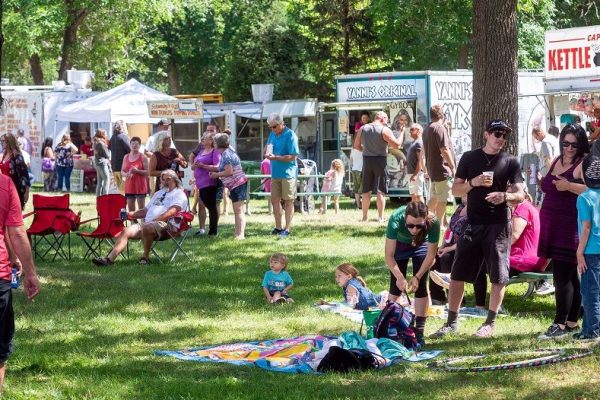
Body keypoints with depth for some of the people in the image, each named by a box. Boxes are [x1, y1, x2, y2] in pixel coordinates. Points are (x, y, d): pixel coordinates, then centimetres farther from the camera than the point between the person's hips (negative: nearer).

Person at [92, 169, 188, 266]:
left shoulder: (179, 194, 6)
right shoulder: (159, 193, 35)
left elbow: (171, 212, -11)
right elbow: (146, 210, 35)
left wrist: (154, 221, -18)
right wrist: (130, 214, 18)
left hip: (164, 224, -8)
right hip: (147, 223, 8)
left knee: (146, 228, -38)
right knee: (126, 231, -16)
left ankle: (145, 256, -20)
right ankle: (110, 258, -26)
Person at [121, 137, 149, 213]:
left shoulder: (142, 157, -3)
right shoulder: (126, 157, 11)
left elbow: (147, 172, -7)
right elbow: (122, 172, 13)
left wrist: (137, 171, -21)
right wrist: (126, 174, -10)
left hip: (140, 186, -5)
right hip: (129, 186, 5)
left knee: (141, 209, -4)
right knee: (130, 210, 6)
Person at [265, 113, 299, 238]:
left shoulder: (290, 136, -13)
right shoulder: (272, 134, 10)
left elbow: (292, 157, -18)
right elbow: (268, 150, 20)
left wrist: (275, 157, -25)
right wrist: (267, 152, -5)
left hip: (288, 173, -7)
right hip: (275, 173, 8)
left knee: (288, 201, -1)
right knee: (274, 200, 9)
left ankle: (287, 229, 2)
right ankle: (278, 227, 18)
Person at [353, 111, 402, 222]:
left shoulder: (362, 129, 6)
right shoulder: (384, 130, -8)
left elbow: (356, 145, 10)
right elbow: (396, 145, -12)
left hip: (367, 160, 4)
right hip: (380, 160, -4)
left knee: (366, 191, 10)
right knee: (381, 190, 1)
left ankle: (364, 216, 11)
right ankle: (380, 217, -1)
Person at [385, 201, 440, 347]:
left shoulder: (433, 223, -38)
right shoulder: (396, 219, -41)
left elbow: (431, 254, -23)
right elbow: (389, 255, -34)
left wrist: (417, 277, -27)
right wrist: (399, 277, -44)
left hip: (421, 245, 0)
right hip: (400, 244, 0)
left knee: (421, 286, -8)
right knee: (396, 285, -2)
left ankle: (419, 331, -4)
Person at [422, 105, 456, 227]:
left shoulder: (427, 130, 14)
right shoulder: (440, 128, -15)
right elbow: (444, 150, -21)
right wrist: (453, 166, -14)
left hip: (432, 169, 9)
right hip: (442, 169, -9)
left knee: (434, 198, 18)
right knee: (442, 199, -3)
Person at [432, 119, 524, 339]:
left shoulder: (510, 162, 3)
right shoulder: (469, 158, 7)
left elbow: (520, 194, -2)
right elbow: (455, 189, 8)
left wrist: (505, 195, -24)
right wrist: (473, 182, -12)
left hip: (498, 224, -1)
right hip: (472, 223, 1)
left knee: (498, 277, -2)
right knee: (458, 274, 3)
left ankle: (490, 323, 9)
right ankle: (452, 322, 12)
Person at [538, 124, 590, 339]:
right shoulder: (557, 161, 17)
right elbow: (549, 188, 30)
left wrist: (569, 186, -25)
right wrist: (543, 183, 10)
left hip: (570, 227, -8)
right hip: (554, 225, 8)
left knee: (562, 275, -9)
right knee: (569, 275, 12)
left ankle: (560, 324, -7)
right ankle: (572, 322, 17)